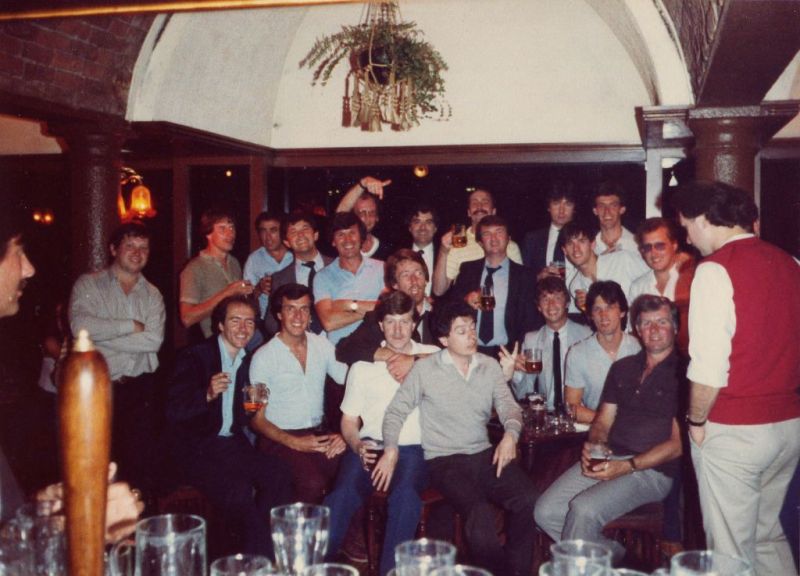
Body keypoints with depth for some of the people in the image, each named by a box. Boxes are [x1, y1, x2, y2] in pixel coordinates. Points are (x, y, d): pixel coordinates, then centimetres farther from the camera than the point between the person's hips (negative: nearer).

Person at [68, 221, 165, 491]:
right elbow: (80, 326, -14)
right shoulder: (88, 284, 5)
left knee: (141, 462, -1)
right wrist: (131, 326, -7)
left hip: (140, 388, 2)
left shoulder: (152, 294, 12)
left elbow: (154, 340, -5)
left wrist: (104, 337, -9)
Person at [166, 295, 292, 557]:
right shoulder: (194, 356, -5)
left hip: (232, 444, 6)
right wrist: (208, 395, -30)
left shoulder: (248, 361, 13)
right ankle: (262, 556, -13)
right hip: (196, 449, -6)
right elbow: (173, 411, -15)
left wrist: (256, 410, -1)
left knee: (279, 474, -21)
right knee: (238, 489, -30)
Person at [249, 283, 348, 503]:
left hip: (319, 433, 4)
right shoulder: (263, 357, -3)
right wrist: (294, 442, -15)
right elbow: (257, 419, -2)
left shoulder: (321, 345, 9)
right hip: (281, 438, -4)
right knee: (313, 483, -31)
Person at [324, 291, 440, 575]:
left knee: (405, 496, -33)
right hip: (371, 445, 1)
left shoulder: (432, 356, 11)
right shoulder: (363, 365, 15)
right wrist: (357, 446, -6)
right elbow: (349, 419, 13)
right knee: (343, 495, -28)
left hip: (413, 448, -1)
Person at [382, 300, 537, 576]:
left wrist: (510, 434, -18)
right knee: (481, 513, -30)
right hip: (444, 460, -4)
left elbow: (508, 405, 4)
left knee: (528, 499, -22)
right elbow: (396, 411, 2)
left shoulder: (490, 366, 10)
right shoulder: (425, 369, 0)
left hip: (485, 455, 4)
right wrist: (391, 449, -14)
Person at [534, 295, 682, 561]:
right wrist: (593, 445, -5)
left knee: (584, 510, -29)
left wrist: (627, 466, -16)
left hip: (652, 469, -6)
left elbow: (678, 443, -8)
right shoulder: (622, 368, 19)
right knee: (546, 512, -13)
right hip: (606, 459, 6)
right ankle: (614, 555, 5)